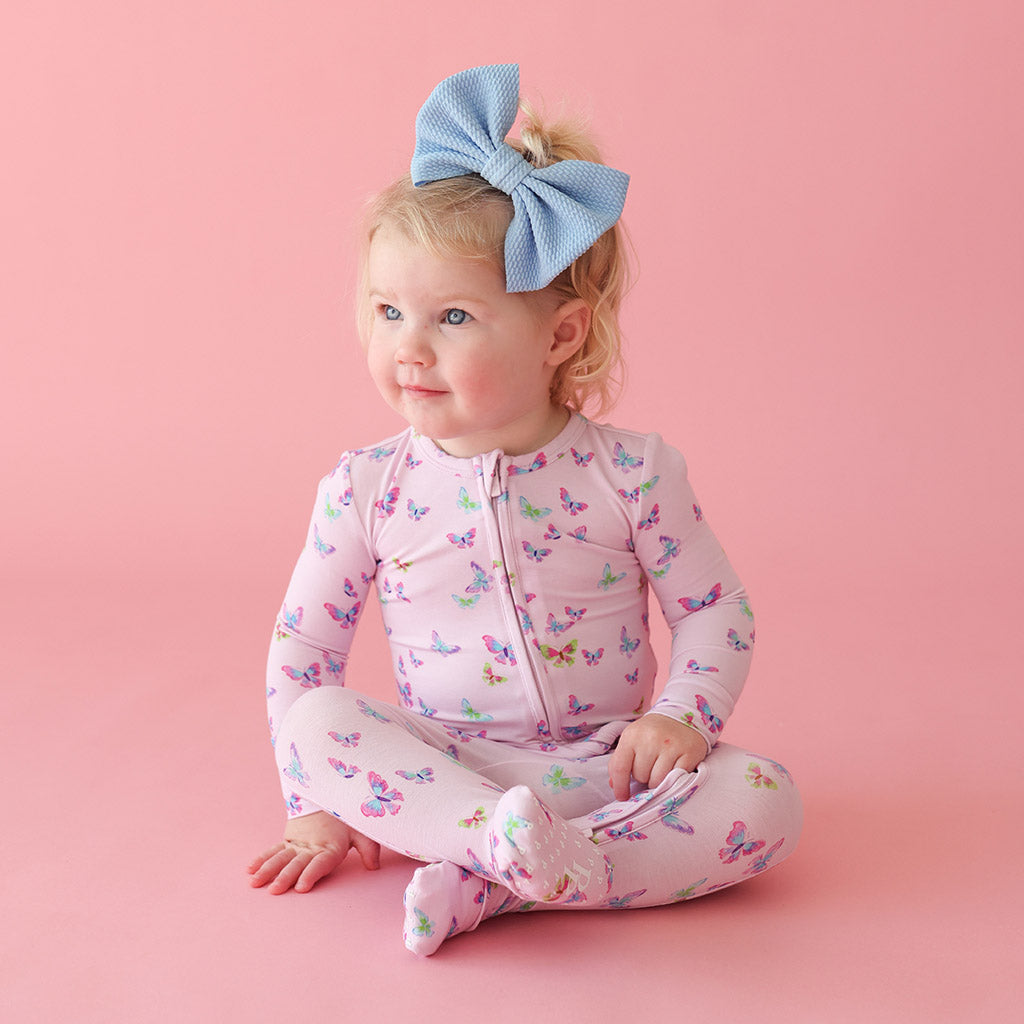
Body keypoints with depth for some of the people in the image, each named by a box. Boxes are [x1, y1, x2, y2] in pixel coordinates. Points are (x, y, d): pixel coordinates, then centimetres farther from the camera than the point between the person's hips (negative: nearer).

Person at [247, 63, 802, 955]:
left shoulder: (632, 473, -8)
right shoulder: (367, 489, -5)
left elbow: (717, 610, 0)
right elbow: (303, 644, 2)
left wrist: (681, 717, -16)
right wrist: (319, 806, -1)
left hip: (604, 767, 0)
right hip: (439, 768, 0)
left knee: (765, 801, -24)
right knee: (316, 719, -26)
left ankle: (493, 885, -29)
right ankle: (503, 836, -39)